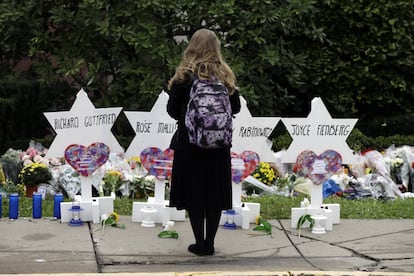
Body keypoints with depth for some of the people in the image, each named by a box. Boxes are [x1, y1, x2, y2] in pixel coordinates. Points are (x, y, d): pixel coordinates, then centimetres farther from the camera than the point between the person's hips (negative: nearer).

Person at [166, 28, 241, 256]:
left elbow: (172, 109, -5)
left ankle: (200, 243, 8)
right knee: (215, 193, 10)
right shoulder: (225, 75, 1)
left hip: (189, 142, -2)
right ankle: (209, 243, 15)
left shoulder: (184, 75, -8)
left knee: (193, 193, 6)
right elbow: (235, 107, 7)